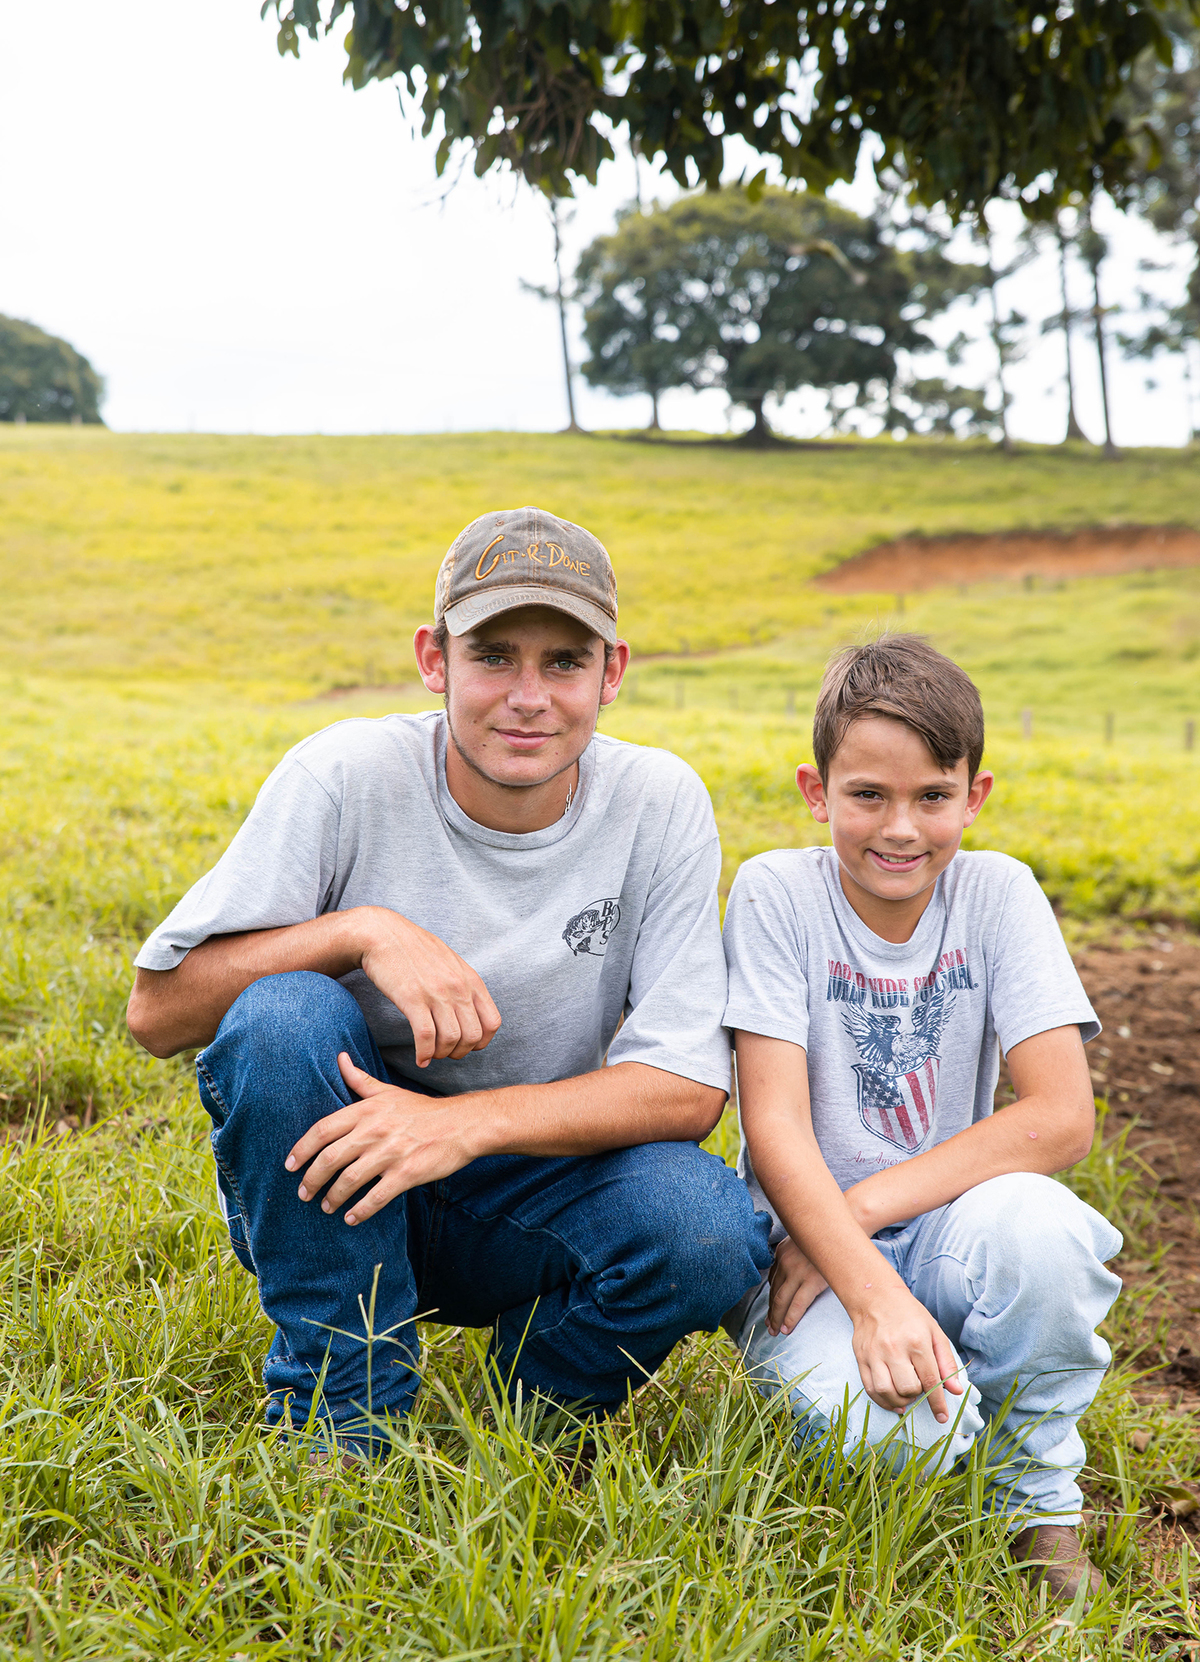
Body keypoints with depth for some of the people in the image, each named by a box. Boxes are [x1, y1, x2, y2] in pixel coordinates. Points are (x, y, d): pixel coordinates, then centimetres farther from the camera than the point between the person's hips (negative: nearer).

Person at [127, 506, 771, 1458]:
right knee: (280, 1013, -30)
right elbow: (157, 1012, -15)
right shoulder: (345, 776, -15)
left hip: (535, 1183, 1)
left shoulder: (661, 804, -11)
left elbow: (690, 1088, -16)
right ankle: (342, 1421, -13)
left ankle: (533, 1411, 5)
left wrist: (465, 1122, -30)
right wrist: (362, 931, -29)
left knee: (711, 1234, -29)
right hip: (316, 1197, 0)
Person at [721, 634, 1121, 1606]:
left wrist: (859, 1209, -20)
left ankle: (1041, 1496, -4)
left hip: (947, 1235, 2)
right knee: (880, 1424, -33)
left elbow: (1062, 1117, -14)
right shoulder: (776, 895, -10)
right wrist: (873, 1294, -30)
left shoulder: (998, 894, -5)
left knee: (1037, 1227, -32)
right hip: (807, 1238, -2)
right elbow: (775, 1125, -16)